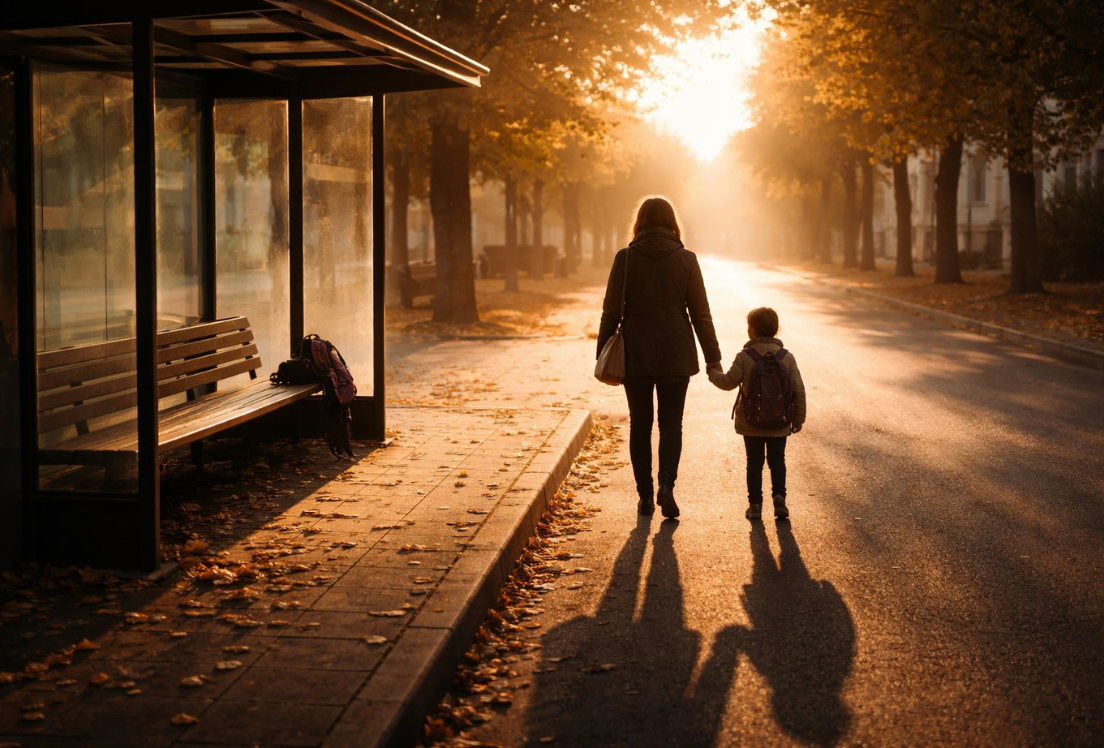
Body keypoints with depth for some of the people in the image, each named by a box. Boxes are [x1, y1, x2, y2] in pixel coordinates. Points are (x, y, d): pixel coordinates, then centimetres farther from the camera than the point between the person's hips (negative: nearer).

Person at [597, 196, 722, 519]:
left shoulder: (625, 259, -4)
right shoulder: (686, 260, -3)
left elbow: (611, 311, -3)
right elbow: (700, 313, -1)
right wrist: (712, 357, 6)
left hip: (635, 356, 0)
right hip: (675, 357, 0)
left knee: (640, 425, 11)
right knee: (671, 424, 8)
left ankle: (645, 495, 13)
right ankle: (666, 484, -12)